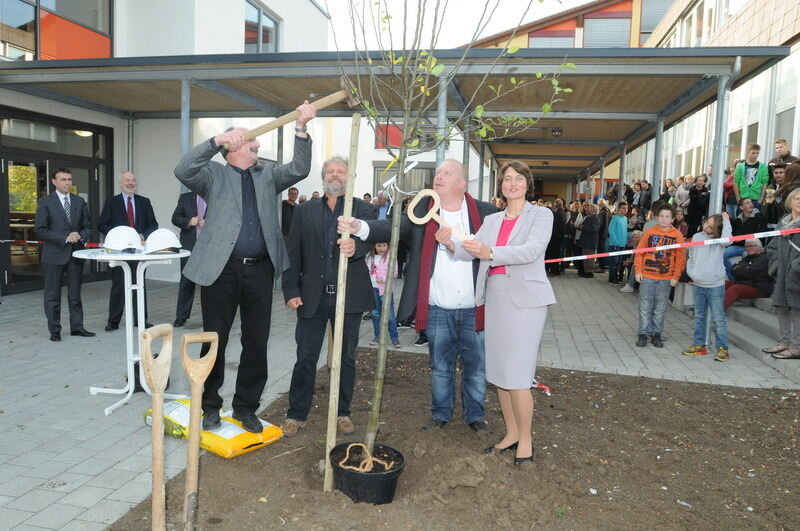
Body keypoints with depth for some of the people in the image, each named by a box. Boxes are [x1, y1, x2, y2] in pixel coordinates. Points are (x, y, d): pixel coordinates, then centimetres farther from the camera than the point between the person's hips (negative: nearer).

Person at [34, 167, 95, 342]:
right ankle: (54, 330, 14)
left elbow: (87, 226, 11)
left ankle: (77, 327, 17)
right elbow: (40, 229, -7)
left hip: (76, 253, 3)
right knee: (52, 295, 5)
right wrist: (65, 238, -15)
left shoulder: (79, 201, 9)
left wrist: (81, 236, -11)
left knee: (75, 293, 9)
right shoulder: (46, 202, -2)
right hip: (54, 255, -3)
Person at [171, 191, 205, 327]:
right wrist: (188, 222, -10)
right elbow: (175, 218, 8)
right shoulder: (185, 198, 11)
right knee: (186, 282, 3)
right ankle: (181, 317, 10)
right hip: (189, 246, 1)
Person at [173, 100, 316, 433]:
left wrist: (301, 128, -9)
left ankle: (246, 407, 23)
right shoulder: (215, 174, 6)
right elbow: (183, 171, -12)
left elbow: (299, 170, 3)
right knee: (215, 340, 6)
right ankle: (210, 406, 24)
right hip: (221, 269, -3)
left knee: (256, 343, 8)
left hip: (260, 271, 4)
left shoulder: (267, 176, 17)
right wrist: (217, 140, -21)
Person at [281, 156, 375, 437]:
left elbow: (369, 238, -15)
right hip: (312, 295, 1)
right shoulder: (305, 211, 8)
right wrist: (291, 291, -3)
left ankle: (342, 413, 26)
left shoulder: (363, 209, 4)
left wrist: (355, 247, -38)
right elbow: (293, 253, 4)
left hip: (349, 295, 0)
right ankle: (297, 413, 20)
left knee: (346, 358, 11)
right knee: (305, 358, 7)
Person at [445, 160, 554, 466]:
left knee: (517, 374, -6)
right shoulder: (492, 220, 16)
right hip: (495, 296, 6)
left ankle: (525, 439, 12)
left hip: (525, 297, -5)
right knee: (498, 370, 9)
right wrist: (450, 244, -18)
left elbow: (532, 250, -17)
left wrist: (490, 253, -31)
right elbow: (470, 251, 4)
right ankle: (511, 433, 25)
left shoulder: (541, 215, 1)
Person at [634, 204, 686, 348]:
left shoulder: (677, 236, -1)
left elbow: (680, 258, 1)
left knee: (660, 309, 8)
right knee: (645, 307, 4)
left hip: (666, 279, 0)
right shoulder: (649, 233, 1)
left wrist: (675, 277, -4)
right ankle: (643, 334, 12)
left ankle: (656, 334, 18)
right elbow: (639, 252, 4)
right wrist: (638, 271, -3)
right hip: (647, 277, 0)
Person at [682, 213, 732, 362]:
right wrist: (691, 273, 6)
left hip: (715, 285, -5)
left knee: (718, 318, -2)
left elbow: (726, 240, -32)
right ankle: (699, 345, 25)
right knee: (699, 317, 14)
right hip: (698, 284, 5)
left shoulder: (718, 240, -7)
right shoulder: (696, 237, 6)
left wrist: (726, 221, -20)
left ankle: (722, 349, 6)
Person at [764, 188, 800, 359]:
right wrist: (776, 266, 6)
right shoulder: (783, 222, 14)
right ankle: (785, 342, 25)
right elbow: (772, 247, 18)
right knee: (781, 308, 13)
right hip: (783, 275, 7)